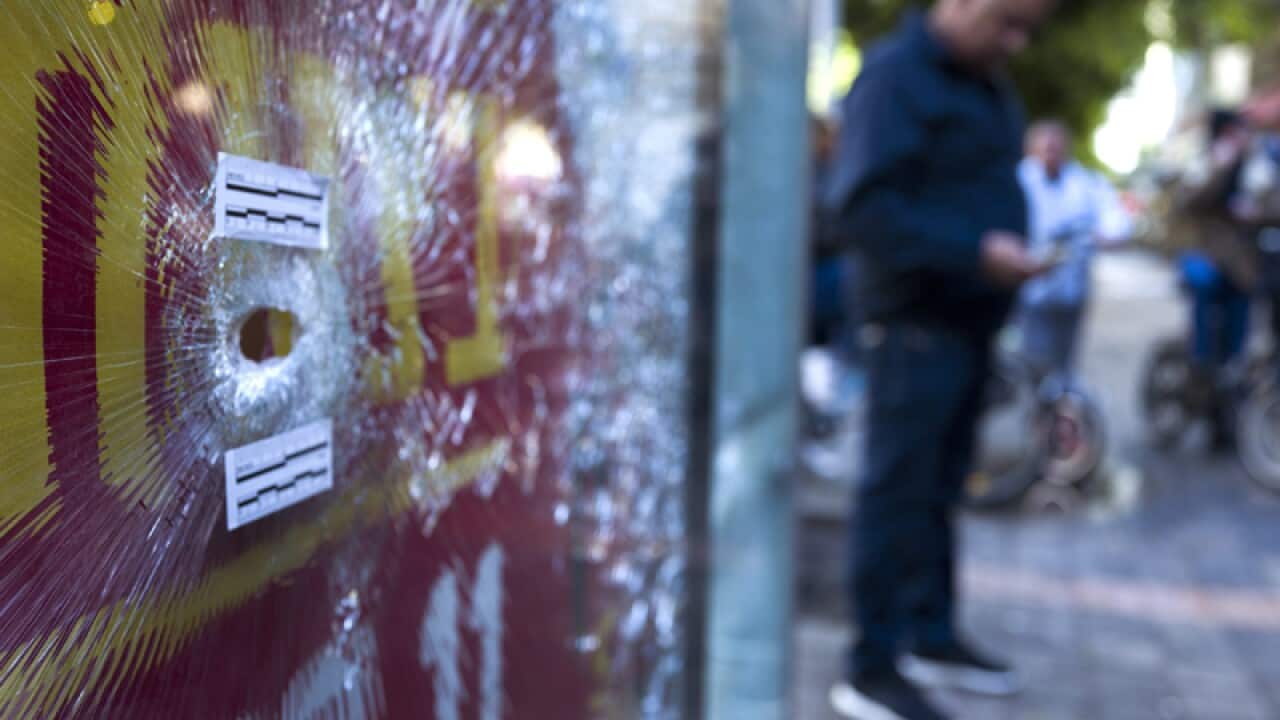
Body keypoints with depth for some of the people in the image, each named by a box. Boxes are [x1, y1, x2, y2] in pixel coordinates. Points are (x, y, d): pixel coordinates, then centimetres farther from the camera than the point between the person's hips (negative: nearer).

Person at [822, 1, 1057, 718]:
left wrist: (1014, 251, 7)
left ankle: (932, 636, 29)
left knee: (939, 486, 16)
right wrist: (975, 252, -26)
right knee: (899, 491, -5)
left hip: (970, 317, 9)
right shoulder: (896, 74, -13)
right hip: (917, 321, -9)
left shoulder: (987, 81, 16)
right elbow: (863, 206, -22)